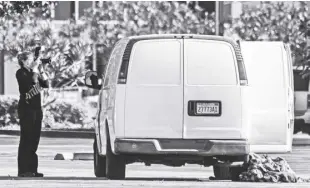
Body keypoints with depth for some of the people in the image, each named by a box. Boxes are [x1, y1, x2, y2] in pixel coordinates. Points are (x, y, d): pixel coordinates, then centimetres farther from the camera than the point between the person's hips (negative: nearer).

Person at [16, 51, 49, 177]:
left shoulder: (34, 72, 15)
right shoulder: (21, 73, -6)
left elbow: (46, 84, 11)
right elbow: (30, 84, -22)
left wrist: (41, 71, 4)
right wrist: (35, 71, -14)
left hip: (37, 108, 7)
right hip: (26, 108, -7)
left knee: (34, 139, 7)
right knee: (26, 139, -8)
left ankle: (32, 169, 11)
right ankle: (23, 170, -7)